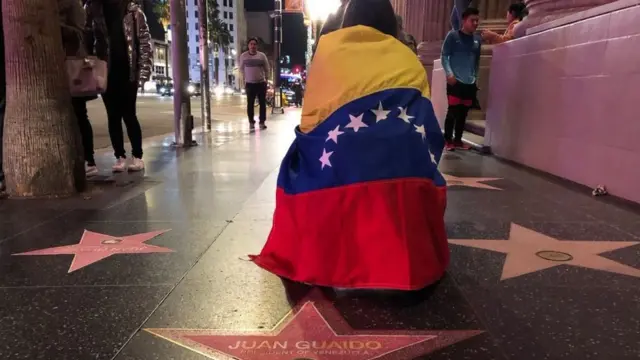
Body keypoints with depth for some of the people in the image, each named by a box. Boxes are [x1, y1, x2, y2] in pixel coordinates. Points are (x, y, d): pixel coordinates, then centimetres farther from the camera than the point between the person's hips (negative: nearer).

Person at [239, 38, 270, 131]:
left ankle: (262, 122, 11)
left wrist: (265, 79, 8)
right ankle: (251, 122, 11)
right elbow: (241, 69, 12)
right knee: (250, 104, 2)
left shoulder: (262, 55, 1)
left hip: (261, 83, 0)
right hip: (249, 83, 0)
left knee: (262, 103, 3)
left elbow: (266, 69, 9)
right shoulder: (243, 56, 1)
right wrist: (244, 79, 10)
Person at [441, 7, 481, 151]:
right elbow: (444, 56, -4)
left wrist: (475, 77, 16)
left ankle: (458, 139, 20)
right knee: (453, 111, -8)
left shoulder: (478, 39, 13)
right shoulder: (453, 35, -1)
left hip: (470, 83, 5)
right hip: (455, 81, -5)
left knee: (463, 113, 9)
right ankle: (448, 140, 3)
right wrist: (449, 73, -16)